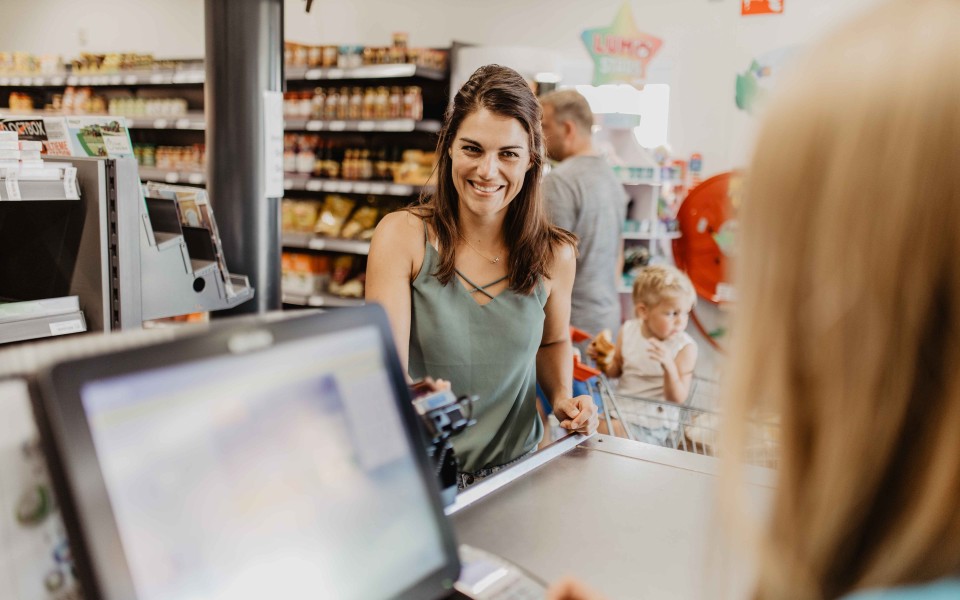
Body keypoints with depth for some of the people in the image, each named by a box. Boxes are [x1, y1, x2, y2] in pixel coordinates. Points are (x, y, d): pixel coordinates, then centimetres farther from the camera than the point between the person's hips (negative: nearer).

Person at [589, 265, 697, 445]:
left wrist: (669, 366, -35)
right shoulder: (628, 331, -2)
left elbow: (678, 399, -18)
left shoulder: (685, 347, -15)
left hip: (652, 423, -5)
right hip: (620, 406, 5)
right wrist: (603, 361, -8)